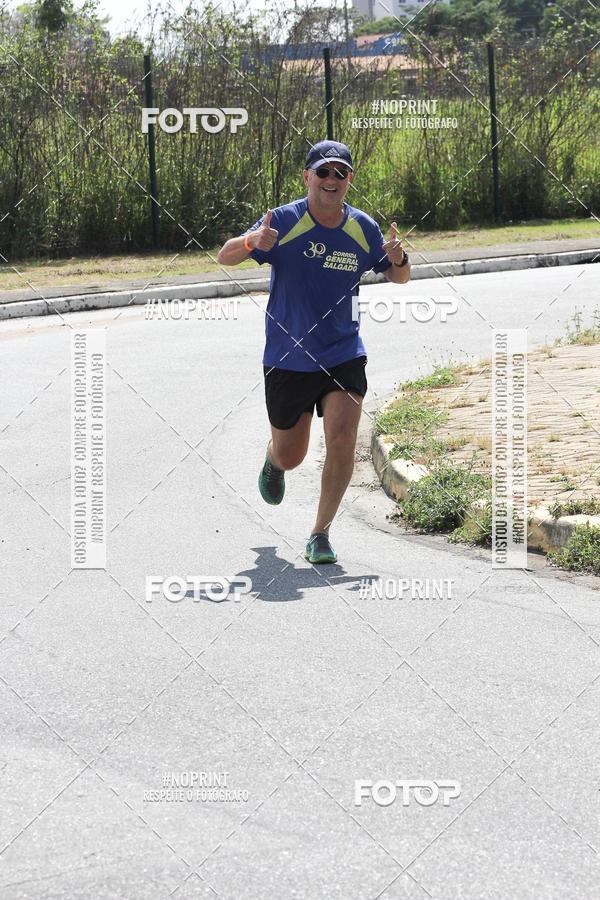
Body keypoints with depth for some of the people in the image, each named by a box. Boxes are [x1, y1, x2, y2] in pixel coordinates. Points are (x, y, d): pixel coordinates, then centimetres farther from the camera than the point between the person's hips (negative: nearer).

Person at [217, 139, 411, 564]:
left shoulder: (363, 229, 0)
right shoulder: (283, 221, -9)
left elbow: (399, 278, 12)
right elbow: (224, 257, -10)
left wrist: (398, 258, -12)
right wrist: (251, 242, -33)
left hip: (344, 354, 1)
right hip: (288, 357, -1)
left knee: (342, 438, -18)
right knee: (291, 457, 10)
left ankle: (320, 534, -4)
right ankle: (272, 459, 50)